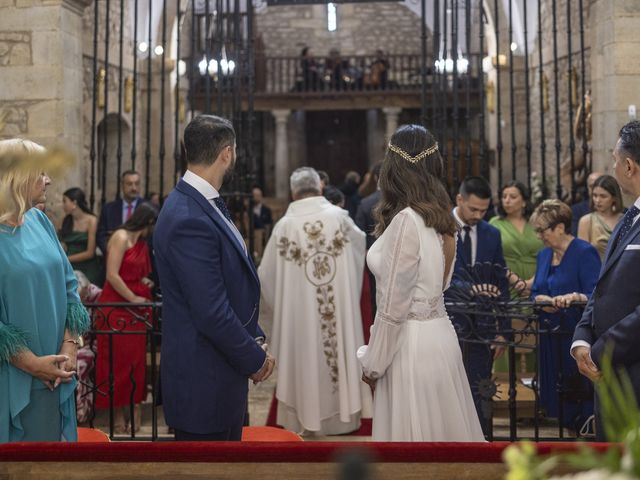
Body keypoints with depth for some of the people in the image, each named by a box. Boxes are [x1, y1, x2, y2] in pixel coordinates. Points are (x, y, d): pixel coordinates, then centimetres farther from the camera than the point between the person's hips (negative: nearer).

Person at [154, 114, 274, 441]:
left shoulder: (208, 205, 7)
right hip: (203, 381, -10)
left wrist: (255, 340, 6)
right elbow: (211, 313, -25)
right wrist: (254, 359, -11)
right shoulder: (189, 219, -24)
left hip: (223, 373, 10)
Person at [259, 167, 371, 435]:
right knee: (341, 348, 10)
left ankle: (307, 416, 17)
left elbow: (267, 272, 1)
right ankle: (342, 413, 19)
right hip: (339, 305, 1)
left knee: (305, 354, 9)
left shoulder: (285, 224, -7)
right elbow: (363, 241, 18)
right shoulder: (338, 216, -4)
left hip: (299, 308, -1)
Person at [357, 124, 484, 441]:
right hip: (439, 335, 8)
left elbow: (393, 306, -16)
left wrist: (373, 364, -8)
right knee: (445, 427, 14)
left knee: (412, 430, 1)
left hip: (411, 344, -8)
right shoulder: (440, 219, 7)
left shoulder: (405, 221, -18)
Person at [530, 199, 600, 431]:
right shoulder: (544, 255, 15)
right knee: (556, 401, 11)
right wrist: (543, 300, -8)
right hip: (551, 338, 8)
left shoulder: (585, 253, -9)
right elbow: (535, 293, 15)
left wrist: (575, 297, -36)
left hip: (576, 337, -7)